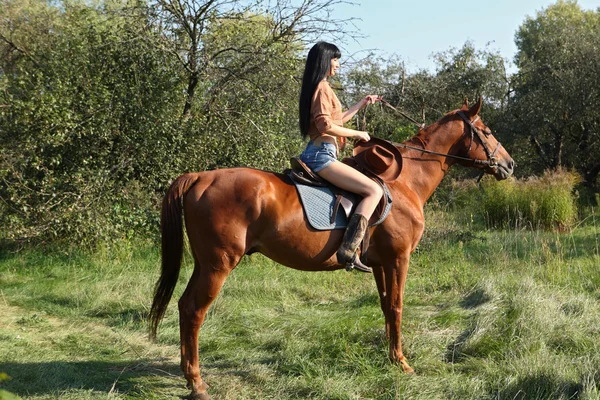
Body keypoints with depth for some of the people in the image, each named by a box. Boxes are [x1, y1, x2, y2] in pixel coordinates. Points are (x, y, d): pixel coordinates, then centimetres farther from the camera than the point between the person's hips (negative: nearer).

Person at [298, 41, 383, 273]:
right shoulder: (322, 87, -9)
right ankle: (349, 249, -28)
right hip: (322, 154, -11)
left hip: (315, 154, 11)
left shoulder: (319, 88, 21)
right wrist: (357, 134, -9)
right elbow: (326, 125, -20)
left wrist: (362, 104, 32)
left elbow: (337, 120, 29)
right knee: (374, 190, -18)